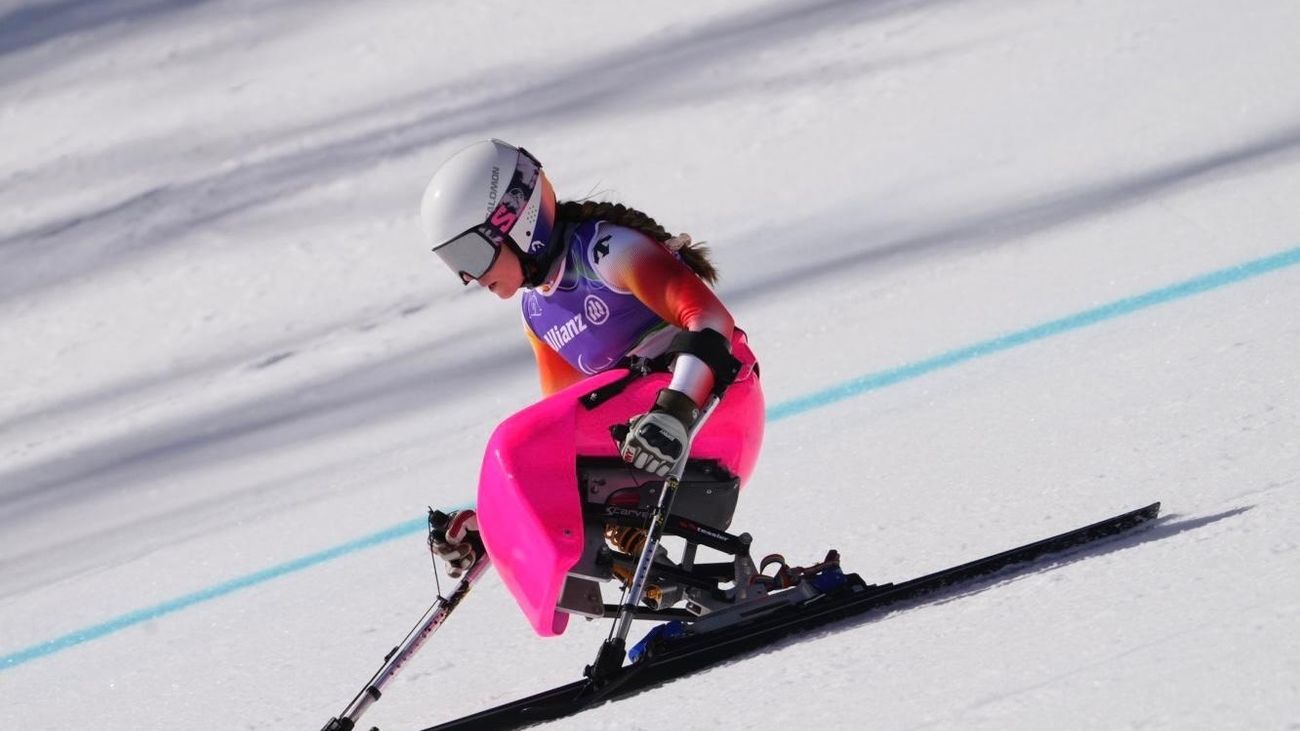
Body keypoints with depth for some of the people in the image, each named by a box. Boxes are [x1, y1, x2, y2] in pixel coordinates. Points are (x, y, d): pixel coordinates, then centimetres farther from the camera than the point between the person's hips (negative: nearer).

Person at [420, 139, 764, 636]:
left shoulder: (604, 250, -9)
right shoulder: (536, 308, 17)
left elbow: (708, 315, -22)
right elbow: (559, 424, 22)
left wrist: (676, 411, -37)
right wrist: (490, 523, 17)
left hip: (710, 402, -9)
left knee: (520, 447, -24)